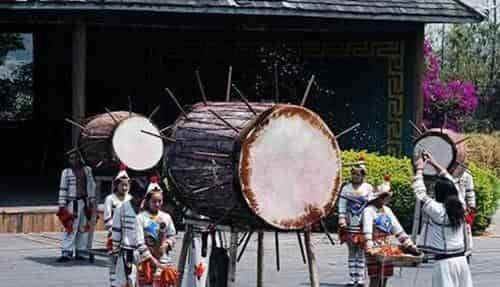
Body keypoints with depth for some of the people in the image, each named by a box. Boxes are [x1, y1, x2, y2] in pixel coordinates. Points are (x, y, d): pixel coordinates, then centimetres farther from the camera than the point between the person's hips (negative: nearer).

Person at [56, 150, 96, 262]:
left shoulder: (87, 170, 9)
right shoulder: (66, 172, -2)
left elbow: (91, 185, 15)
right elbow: (63, 189, -3)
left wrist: (92, 201, 12)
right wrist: (62, 205, -7)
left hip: (85, 203, 4)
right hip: (72, 203, -4)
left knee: (83, 228, 7)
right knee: (70, 228, -9)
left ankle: (80, 252, 14)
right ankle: (67, 253, -9)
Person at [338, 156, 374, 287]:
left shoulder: (368, 188, 3)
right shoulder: (346, 188, 7)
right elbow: (342, 205, 3)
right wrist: (342, 220, -8)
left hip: (363, 225, -2)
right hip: (350, 225, 2)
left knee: (361, 252, -1)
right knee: (351, 252, 6)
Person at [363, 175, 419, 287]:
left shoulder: (387, 210, 13)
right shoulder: (369, 210, -9)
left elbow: (398, 229, 14)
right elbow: (367, 230, -21)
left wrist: (409, 245, 7)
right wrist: (369, 248, -35)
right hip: (374, 249, -7)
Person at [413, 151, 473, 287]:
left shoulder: (437, 210, -12)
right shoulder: (460, 208, 5)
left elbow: (420, 193, -3)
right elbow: (450, 183, 18)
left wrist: (419, 169, 10)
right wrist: (434, 164, 25)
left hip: (445, 262, -6)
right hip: (461, 259, 6)